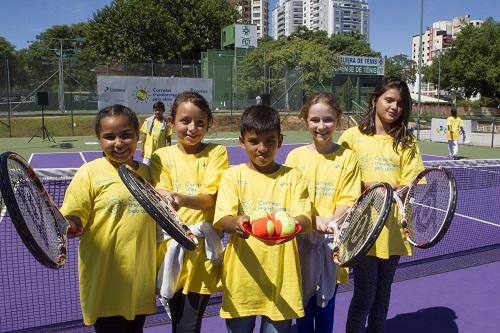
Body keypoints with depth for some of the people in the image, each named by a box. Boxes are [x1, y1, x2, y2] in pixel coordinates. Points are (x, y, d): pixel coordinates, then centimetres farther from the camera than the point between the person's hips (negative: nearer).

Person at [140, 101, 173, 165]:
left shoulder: (166, 123, -4)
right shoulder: (148, 121, 1)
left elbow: (168, 138, -3)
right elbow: (144, 135, 5)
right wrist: (142, 148, 2)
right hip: (148, 152, 1)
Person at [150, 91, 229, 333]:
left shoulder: (216, 153, -2)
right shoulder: (162, 156, 4)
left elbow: (209, 197, -13)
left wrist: (182, 199, -33)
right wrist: (165, 200, -27)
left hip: (202, 249, -2)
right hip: (170, 245, 2)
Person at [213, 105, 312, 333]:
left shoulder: (293, 177, 2)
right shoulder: (233, 175, 1)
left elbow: (304, 218, -7)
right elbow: (222, 220, -10)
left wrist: (294, 224, -31)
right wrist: (236, 224, -33)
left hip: (281, 279, 0)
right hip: (241, 279, 0)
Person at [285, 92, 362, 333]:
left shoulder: (347, 157, -2)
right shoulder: (296, 156, 0)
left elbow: (347, 201, -6)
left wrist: (331, 222, -26)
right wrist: (314, 219, -20)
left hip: (332, 242, 0)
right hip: (301, 240, 1)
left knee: (326, 305, 13)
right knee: (303, 305, 13)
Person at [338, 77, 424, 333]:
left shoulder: (407, 142, 5)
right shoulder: (352, 136, -2)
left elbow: (410, 184, -1)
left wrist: (396, 189, -22)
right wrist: (368, 184, -17)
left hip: (393, 228, 3)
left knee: (383, 293, 17)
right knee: (364, 295, 2)